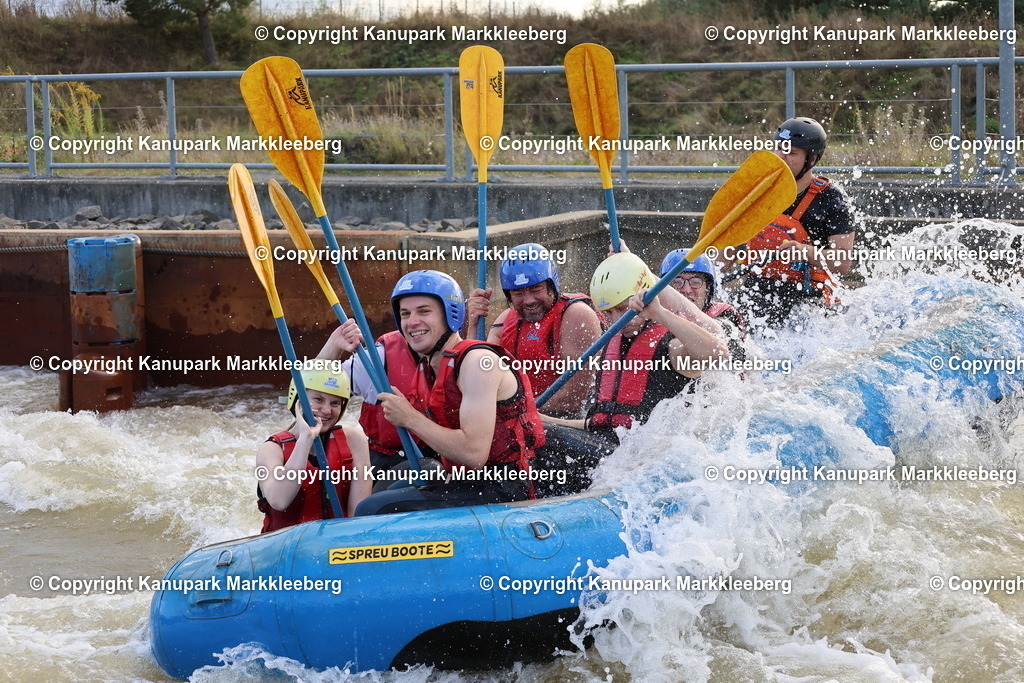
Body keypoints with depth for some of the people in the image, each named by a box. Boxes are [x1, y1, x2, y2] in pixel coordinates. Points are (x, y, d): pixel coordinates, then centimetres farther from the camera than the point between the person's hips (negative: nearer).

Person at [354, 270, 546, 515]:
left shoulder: (478, 361, -14)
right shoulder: (426, 369, 14)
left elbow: (474, 453, -23)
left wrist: (410, 419, -15)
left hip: (501, 494, -9)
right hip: (467, 485, 9)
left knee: (375, 510, -21)